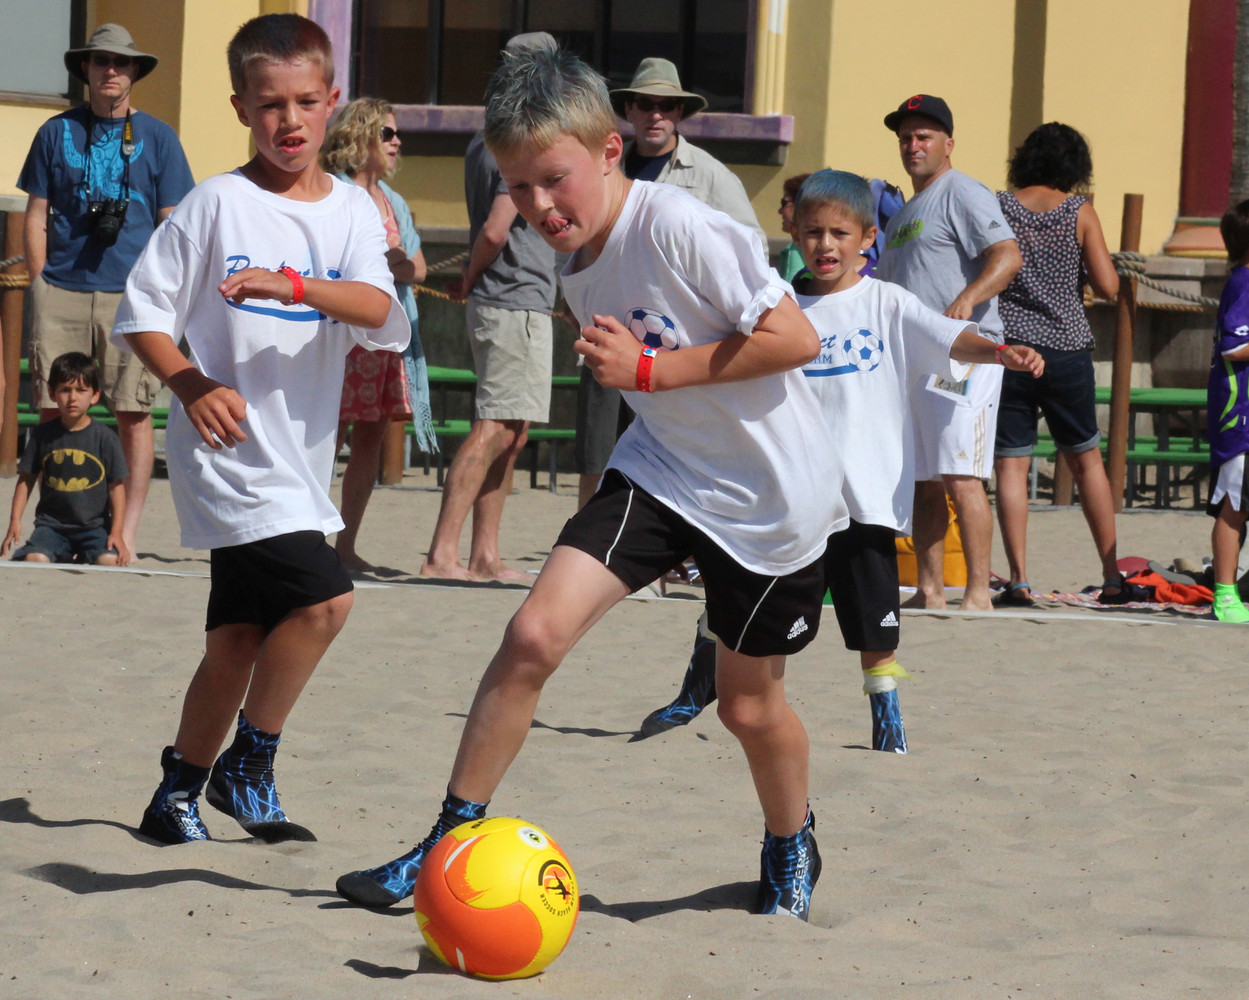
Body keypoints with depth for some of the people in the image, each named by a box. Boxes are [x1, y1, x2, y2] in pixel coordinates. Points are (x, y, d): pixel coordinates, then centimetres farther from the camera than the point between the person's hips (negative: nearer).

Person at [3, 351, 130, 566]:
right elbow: (26, 479, 9)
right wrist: (15, 520, -2)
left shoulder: (105, 437, -1)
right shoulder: (43, 434, 4)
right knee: (34, 560, -26)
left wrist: (116, 532, -6)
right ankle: (62, 554, 9)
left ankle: (82, 555, 9)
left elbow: (116, 487, 0)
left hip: (94, 525, -1)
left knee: (110, 560, -26)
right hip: (51, 523, 1)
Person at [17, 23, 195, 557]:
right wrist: (41, 289, 4)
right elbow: (36, 218, 12)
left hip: (133, 294, -1)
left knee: (133, 412, -5)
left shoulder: (157, 137, 9)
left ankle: (127, 532, 0)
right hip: (62, 291, 1)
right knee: (55, 411, -1)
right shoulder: (57, 133, 11)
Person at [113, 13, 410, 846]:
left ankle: (179, 792, 26)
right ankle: (249, 765, -4)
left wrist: (294, 286, -29)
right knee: (323, 597, -20)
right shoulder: (219, 203, -5)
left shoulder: (352, 209, 5)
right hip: (227, 445, -5)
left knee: (240, 637, 12)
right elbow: (142, 311, -2)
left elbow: (378, 309, -12)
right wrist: (191, 385, -17)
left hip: (300, 455, 5)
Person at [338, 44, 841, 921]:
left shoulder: (679, 228, -23)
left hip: (772, 495, -6)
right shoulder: (582, 273, 2)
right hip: (661, 472, 6)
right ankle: (453, 840, -1)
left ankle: (792, 848, 39)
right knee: (535, 633, -12)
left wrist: (651, 369, -23)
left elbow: (794, 338, -24)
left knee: (749, 702, 8)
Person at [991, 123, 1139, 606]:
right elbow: (1108, 286, -5)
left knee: (1010, 465, 1)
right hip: (1067, 347, 1)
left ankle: (1019, 581, -8)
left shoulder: (998, 207, -2)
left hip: (1009, 347, -1)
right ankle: (1112, 577, 16)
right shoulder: (1080, 212, -2)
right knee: (1086, 459, 14)